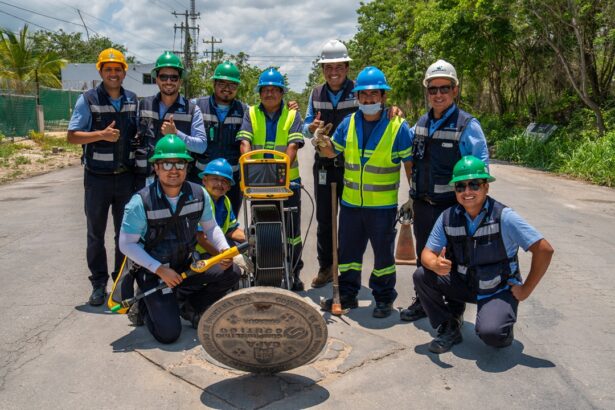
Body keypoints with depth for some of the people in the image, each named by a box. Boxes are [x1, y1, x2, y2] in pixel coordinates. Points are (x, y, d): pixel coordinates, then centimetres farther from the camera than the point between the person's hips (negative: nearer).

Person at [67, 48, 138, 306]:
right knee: (95, 234, 6)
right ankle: (99, 284, 18)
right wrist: (101, 135, -21)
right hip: (97, 178, -2)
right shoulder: (88, 100, -4)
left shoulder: (133, 100, 7)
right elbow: (72, 136, -7)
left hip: (126, 176, 3)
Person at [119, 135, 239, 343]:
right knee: (169, 333, -15)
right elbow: (126, 244, -14)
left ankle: (187, 305, 8)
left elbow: (210, 227, 7)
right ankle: (146, 307, 20)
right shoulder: (141, 202, -18)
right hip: (154, 272, -4)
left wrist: (224, 249, -13)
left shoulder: (199, 194, -7)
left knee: (230, 273, -16)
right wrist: (160, 270, -20)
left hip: (188, 265, 5)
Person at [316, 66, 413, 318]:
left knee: (383, 253, 9)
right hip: (351, 202, 4)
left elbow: (409, 164, -3)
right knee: (348, 251, 14)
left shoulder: (398, 127, -6)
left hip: (383, 205, -4)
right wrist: (324, 143, -8)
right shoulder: (349, 123, 5)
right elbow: (332, 152, 14)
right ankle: (347, 295, 30)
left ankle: (384, 298, 26)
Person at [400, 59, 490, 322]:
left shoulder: (467, 125, -10)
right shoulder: (421, 123, 8)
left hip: (452, 207, -5)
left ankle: (454, 311, 26)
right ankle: (422, 302, 36)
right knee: (424, 257, 18)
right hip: (422, 205, 6)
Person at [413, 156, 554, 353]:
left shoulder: (503, 216, -20)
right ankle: (449, 328, 3)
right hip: (464, 284, 4)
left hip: (499, 290, -4)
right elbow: (427, 253, -5)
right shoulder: (447, 218, -9)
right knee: (422, 276, -17)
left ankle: (503, 330, 9)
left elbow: (544, 250, -19)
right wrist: (436, 265, -30)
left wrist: (526, 290, -14)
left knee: (490, 332, -30)